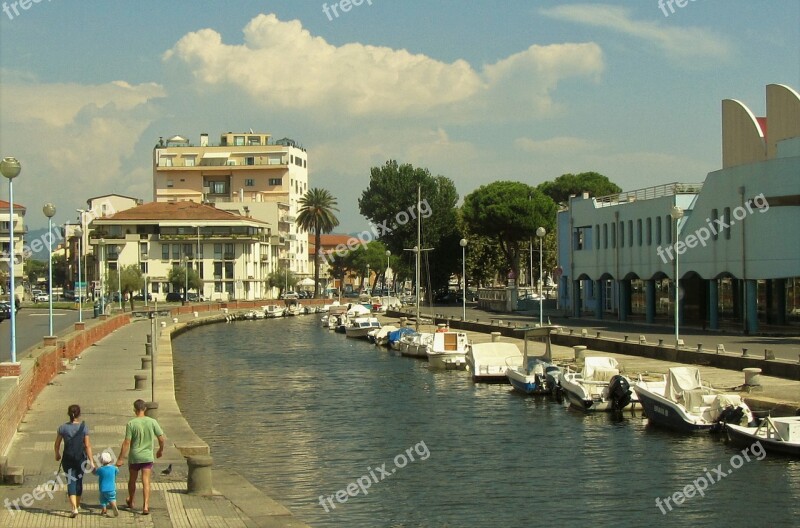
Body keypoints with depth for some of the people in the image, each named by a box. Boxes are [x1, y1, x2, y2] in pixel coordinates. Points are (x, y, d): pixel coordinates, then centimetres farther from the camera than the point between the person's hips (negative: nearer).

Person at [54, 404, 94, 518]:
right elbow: (87, 445, -10)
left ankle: (74, 508, -11)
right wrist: (91, 461, -5)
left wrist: (57, 454, 21)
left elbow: (57, 444, 2)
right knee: (79, 481, 19)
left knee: (71, 483, 2)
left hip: (68, 458, 0)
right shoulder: (83, 427, -10)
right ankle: (77, 505, 34)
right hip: (80, 458, 0)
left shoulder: (63, 427, -6)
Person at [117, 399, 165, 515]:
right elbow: (161, 438, -3)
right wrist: (161, 450, 17)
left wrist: (120, 459, -9)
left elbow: (126, 443, -14)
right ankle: (145, 506, -10)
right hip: (148, 456, 1)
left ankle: (130, 502, 37)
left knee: (132, 480, 19)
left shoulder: (131, 424, -13)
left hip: (134, 457, -1)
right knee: (146, 482, 0)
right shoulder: (152, 422, -6)